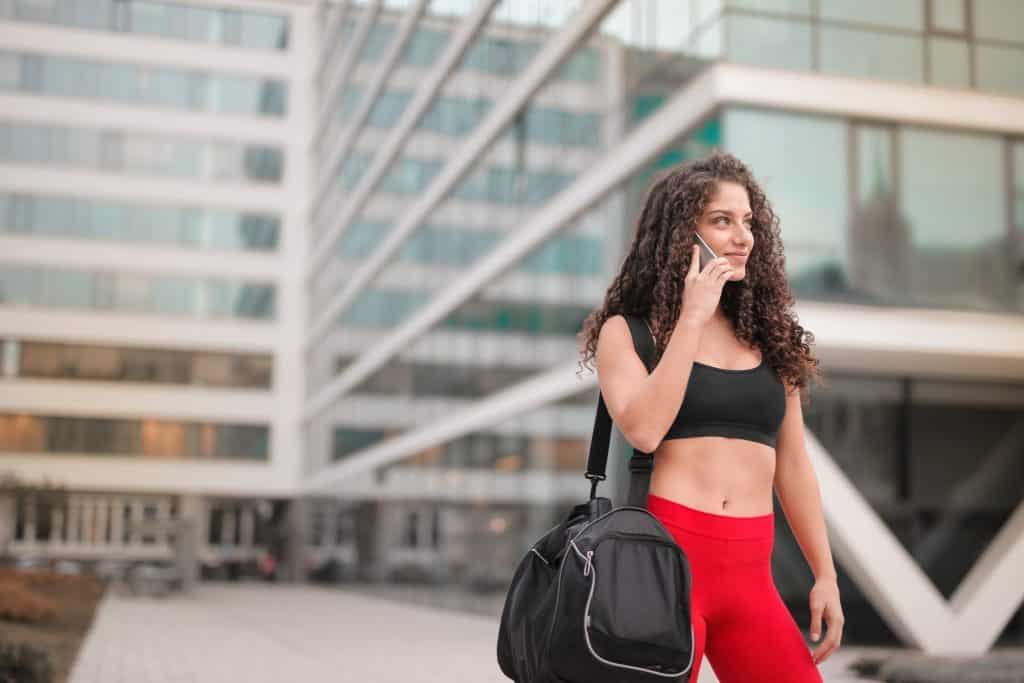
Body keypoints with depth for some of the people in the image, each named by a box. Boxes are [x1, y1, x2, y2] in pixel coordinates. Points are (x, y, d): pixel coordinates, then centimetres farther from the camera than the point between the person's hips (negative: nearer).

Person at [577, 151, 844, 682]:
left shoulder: (768, 335, 14)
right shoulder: (628, 330, 3)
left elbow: (793, 466, 17)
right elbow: (643, 430, -16)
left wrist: (825, 576, 15)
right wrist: (691, 319, -11)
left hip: (750, 571, 4)